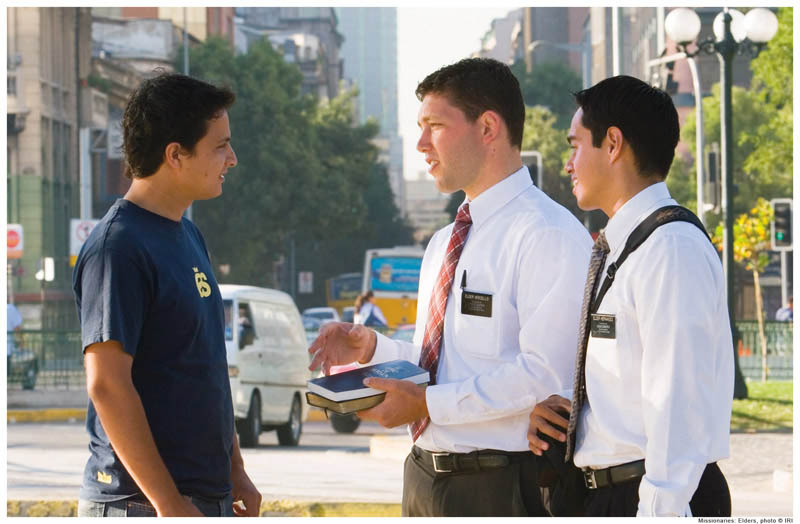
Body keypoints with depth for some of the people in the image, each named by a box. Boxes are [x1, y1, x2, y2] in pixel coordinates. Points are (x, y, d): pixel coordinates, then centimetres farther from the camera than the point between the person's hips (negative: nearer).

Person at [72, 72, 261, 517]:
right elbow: (107, 385, -20)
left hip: (211, 495, 9)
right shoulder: (117, 248, -14)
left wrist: (235, 473, 18)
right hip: (139, 502, -9)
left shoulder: (188, 235, 15)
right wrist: (168, 503, -20)